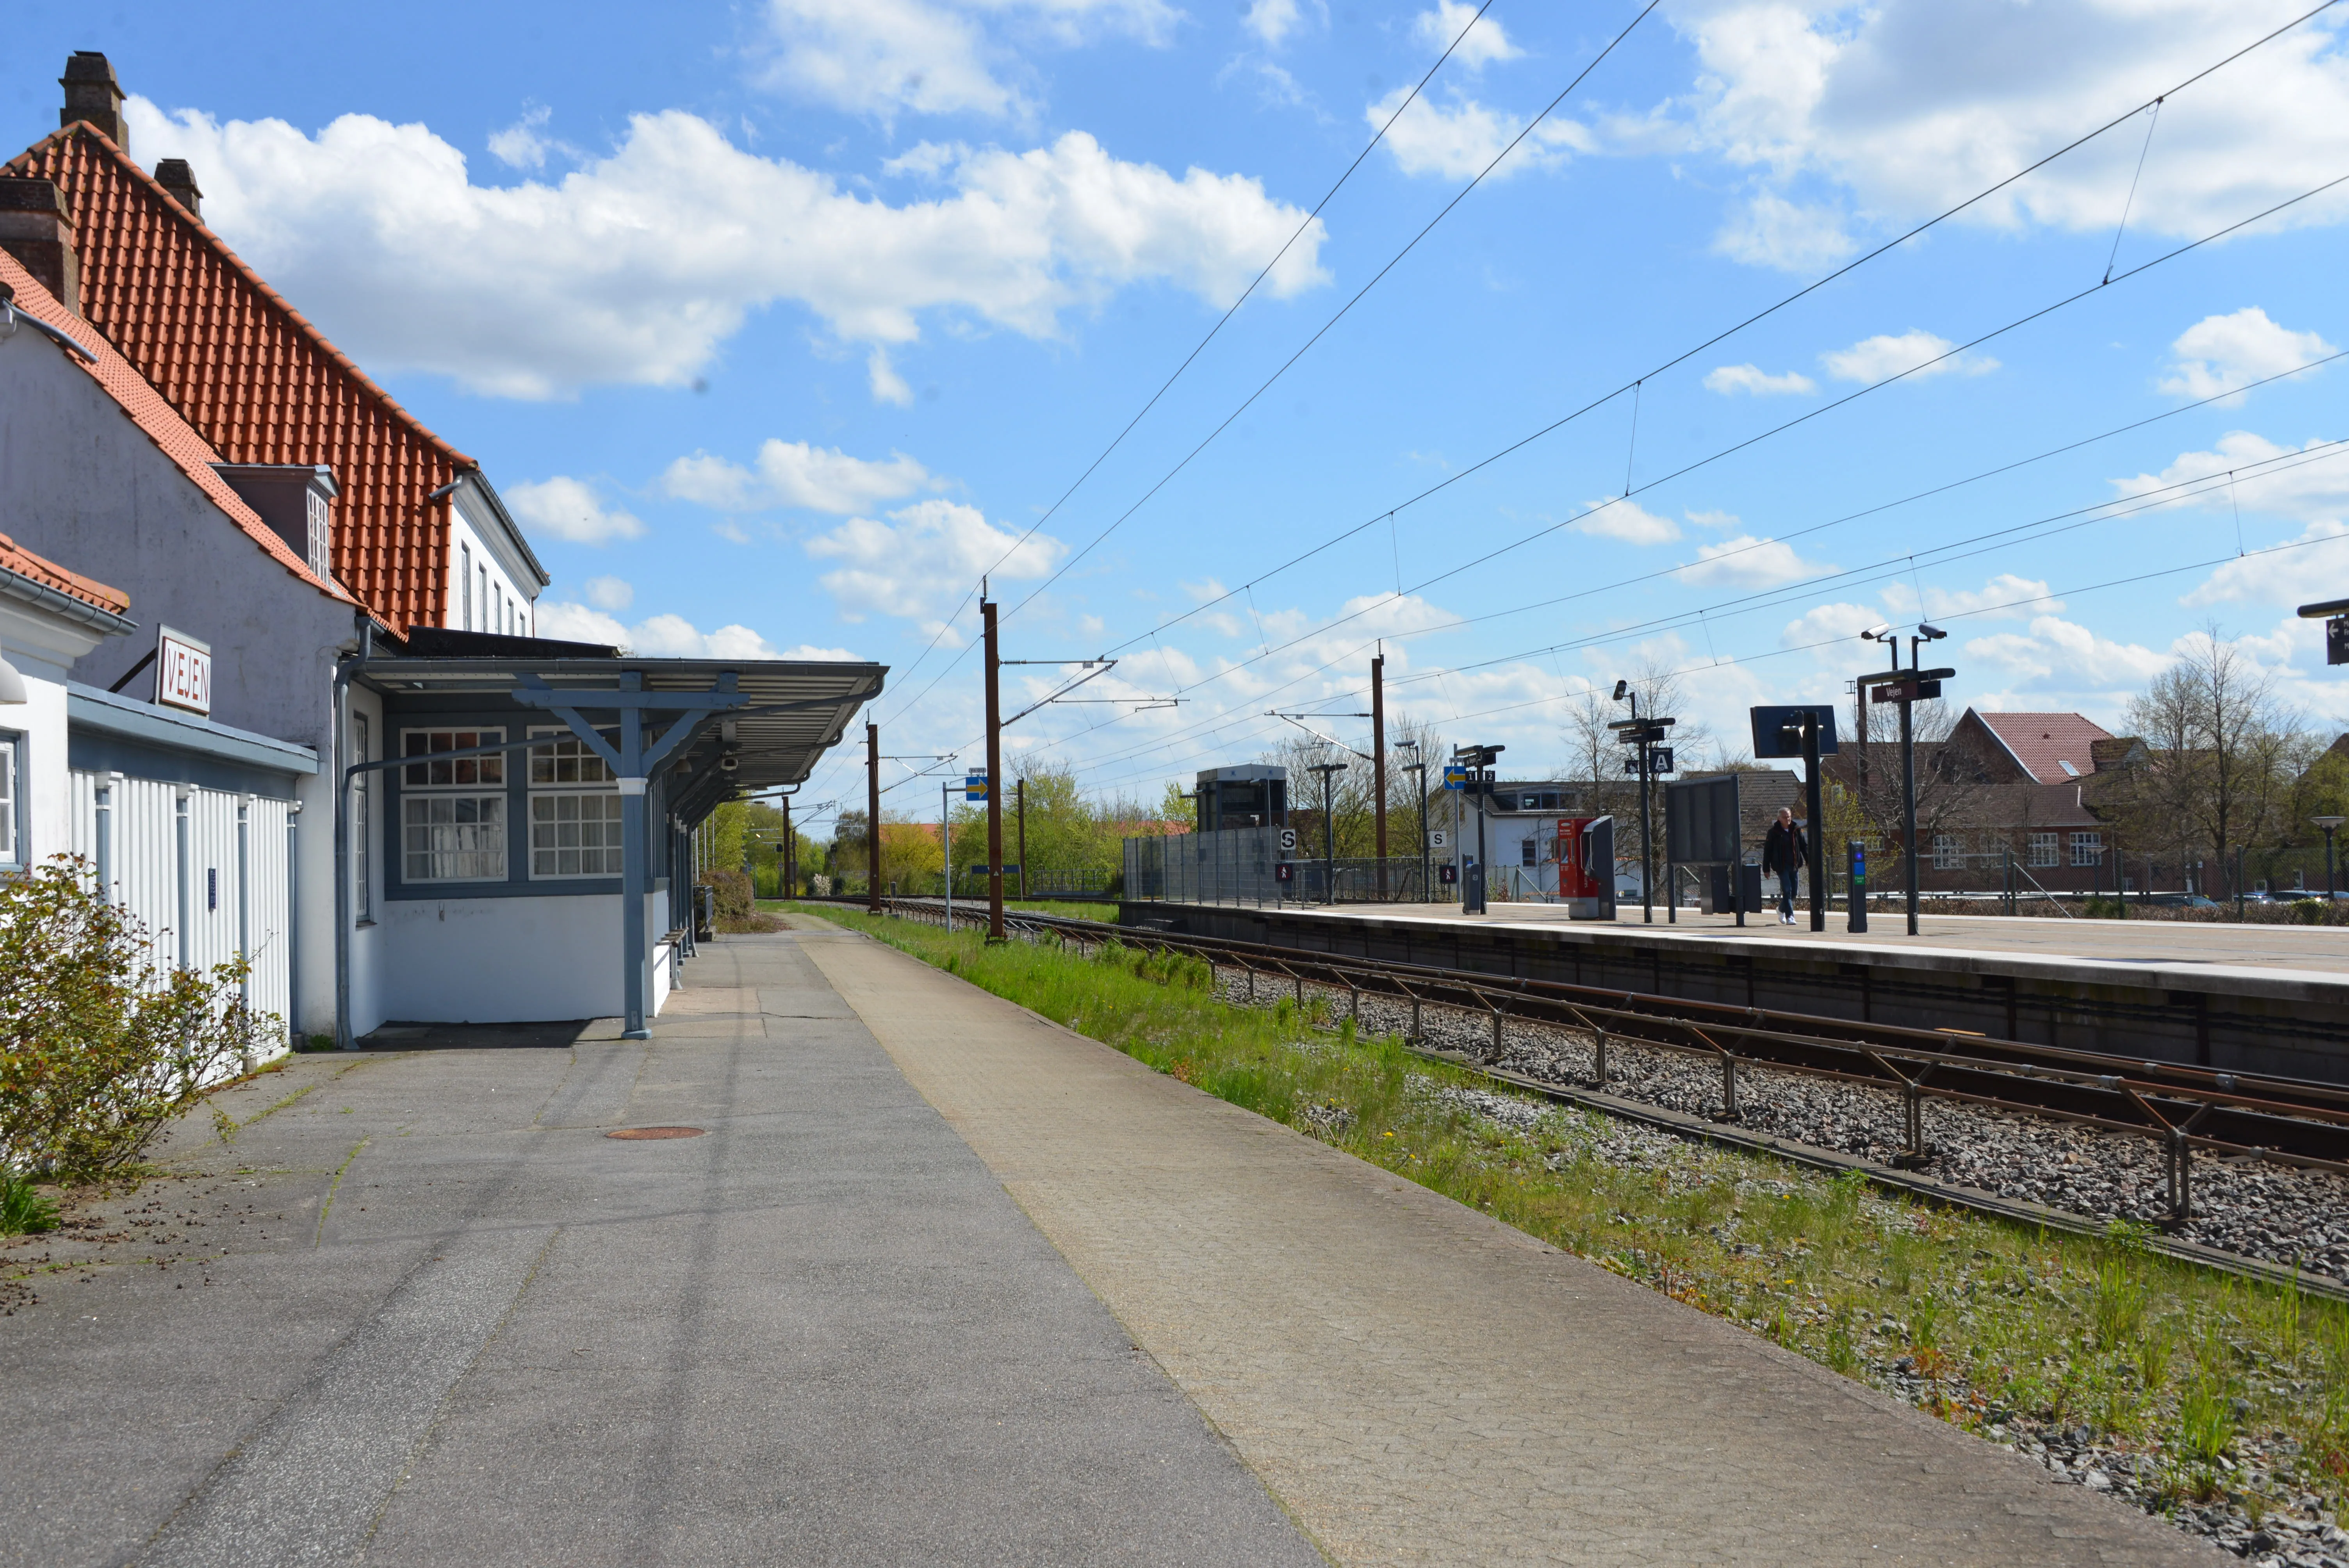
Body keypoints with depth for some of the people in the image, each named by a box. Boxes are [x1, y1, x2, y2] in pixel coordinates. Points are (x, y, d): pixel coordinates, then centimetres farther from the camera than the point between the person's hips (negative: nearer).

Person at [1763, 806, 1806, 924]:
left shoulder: (1796, 830, 6)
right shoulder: (1774, 832, -4)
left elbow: (1804, 846, 11)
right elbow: (1767, 850, -1)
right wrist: (1766, 869, -3)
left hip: (1794, 865, 4)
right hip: (1781, 866, -4)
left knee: (1793, 892, 10)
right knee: (1787, 890, -12)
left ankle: (1782, 909, 35)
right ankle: (1789, 916, -9)